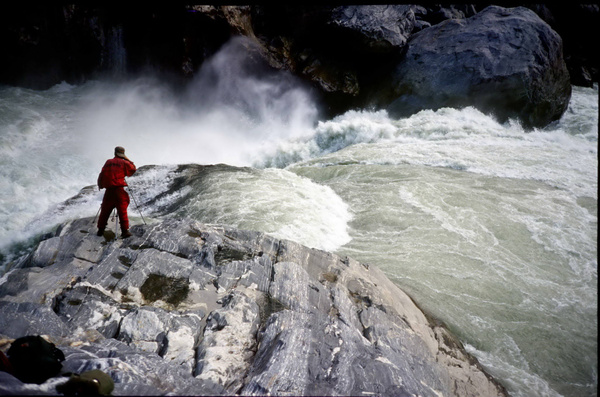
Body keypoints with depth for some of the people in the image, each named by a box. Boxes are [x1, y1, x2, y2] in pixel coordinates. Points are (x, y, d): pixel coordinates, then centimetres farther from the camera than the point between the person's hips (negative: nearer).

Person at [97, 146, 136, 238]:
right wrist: (128, 160, 15)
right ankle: (125, 231, -7)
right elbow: (133, 170, 9)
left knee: (105, 210, 13)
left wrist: (100, 185, 24)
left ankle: (101, 230, 19)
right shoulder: (124, 163, -1)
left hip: (109, 190, 4)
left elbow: (102, 174, 12)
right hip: (119, 189, -4)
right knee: (122, 210, -2)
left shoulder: (108, 162, 10)